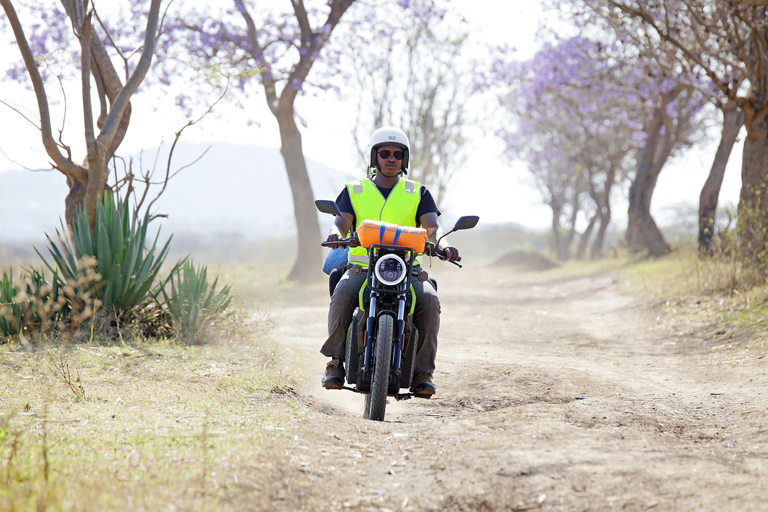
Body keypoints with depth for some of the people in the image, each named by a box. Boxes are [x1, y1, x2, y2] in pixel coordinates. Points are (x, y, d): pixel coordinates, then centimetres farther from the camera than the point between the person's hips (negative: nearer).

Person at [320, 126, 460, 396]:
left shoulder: (418, 193, 14)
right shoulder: (354, 191, 14)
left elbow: (432, 227, 0)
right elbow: (341, 222, -1)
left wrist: (442, 245, -24)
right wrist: (336, 233, -27)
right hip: (362, 267, 0)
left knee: (429, 300, -29)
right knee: (342, 293, -33)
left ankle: (422, 372, -21)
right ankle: (335, 362, -21)